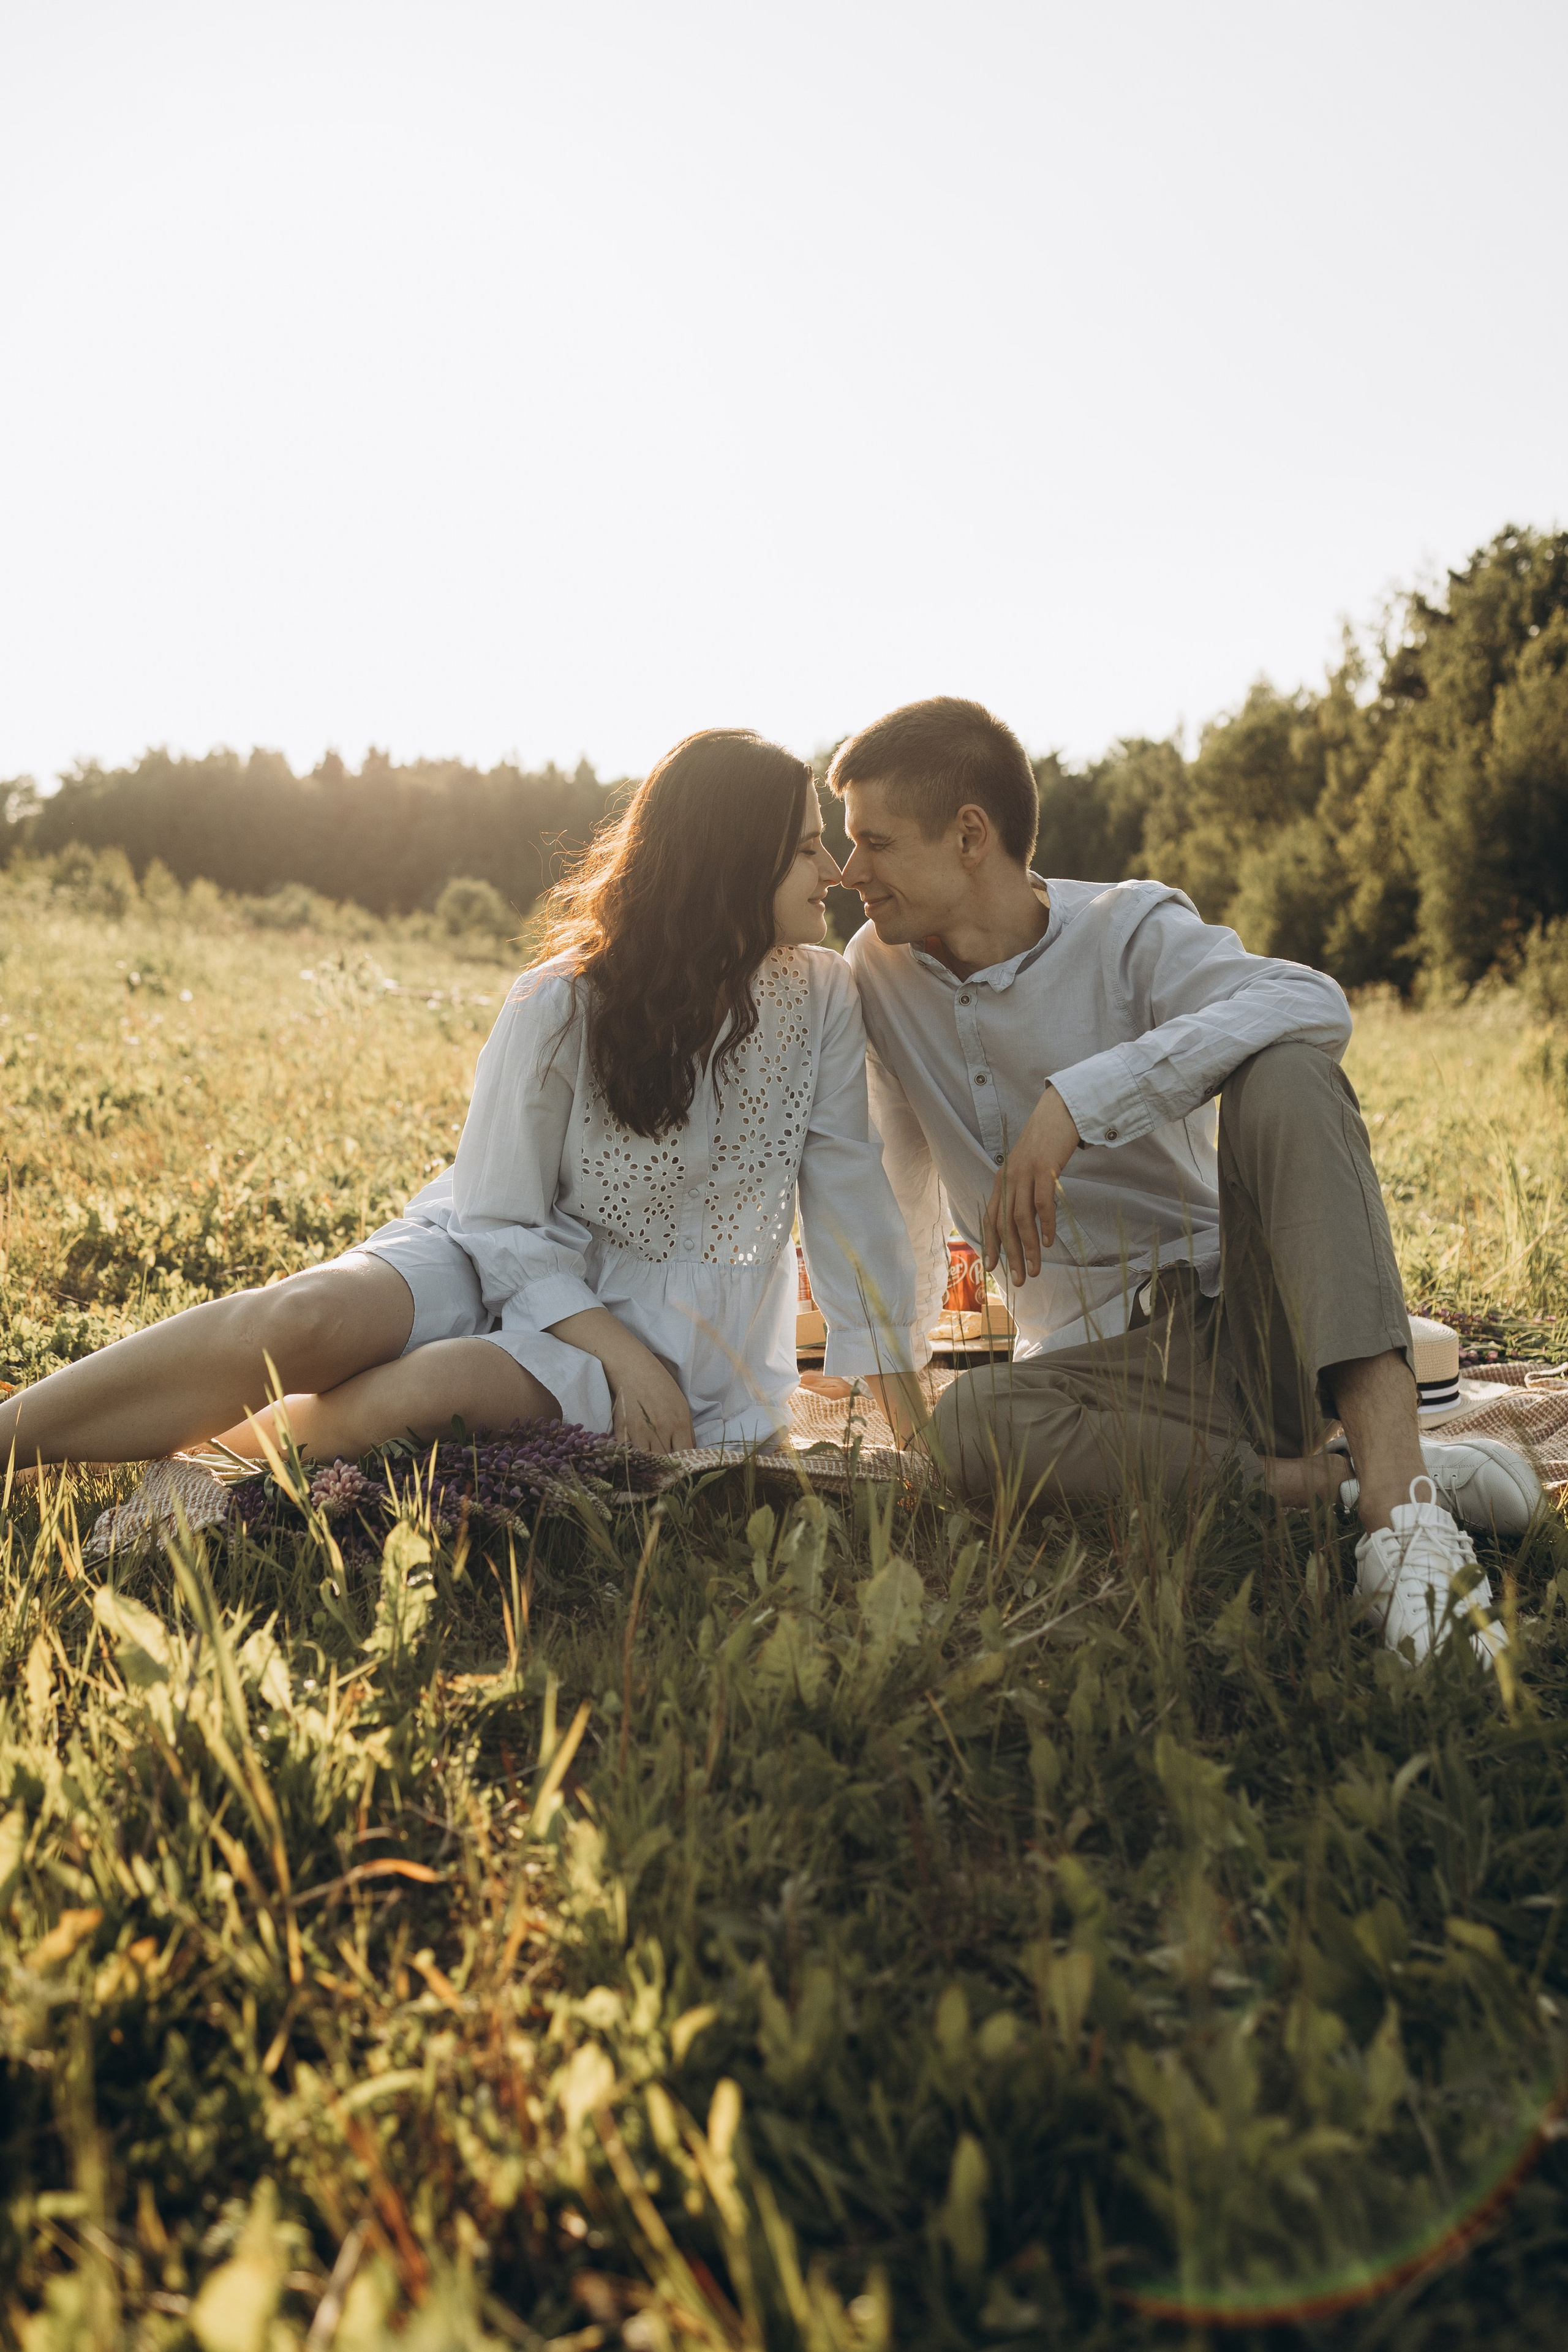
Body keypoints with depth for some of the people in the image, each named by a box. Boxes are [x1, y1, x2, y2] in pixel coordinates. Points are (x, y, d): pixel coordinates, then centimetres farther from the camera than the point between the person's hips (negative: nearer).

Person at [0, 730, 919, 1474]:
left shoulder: (823, 997, -9)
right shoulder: (560, 1007, -14)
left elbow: (852, 1199, -4)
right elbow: (499, 1222, -10)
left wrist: (896, 1396, -4)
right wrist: (618, 1351, -22)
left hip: (671, 1333, 0)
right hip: (513, 1267, 0)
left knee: (427, 1392, -30)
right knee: (300, 1322, -28)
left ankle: (180, 1461, -15)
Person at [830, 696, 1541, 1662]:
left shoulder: (1130, 929, -6)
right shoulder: (881, 973, 8)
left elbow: (1315, 1006, -28)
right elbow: (907, 1193, 18)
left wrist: (1077, 1099, -33)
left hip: (1245, 1320, -2)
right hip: (1101, 1358, 2)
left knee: (1283, 1074, -29)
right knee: (971, 1427, -32)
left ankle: (1399, 1489, -39)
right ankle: (1328, 1483, -23)